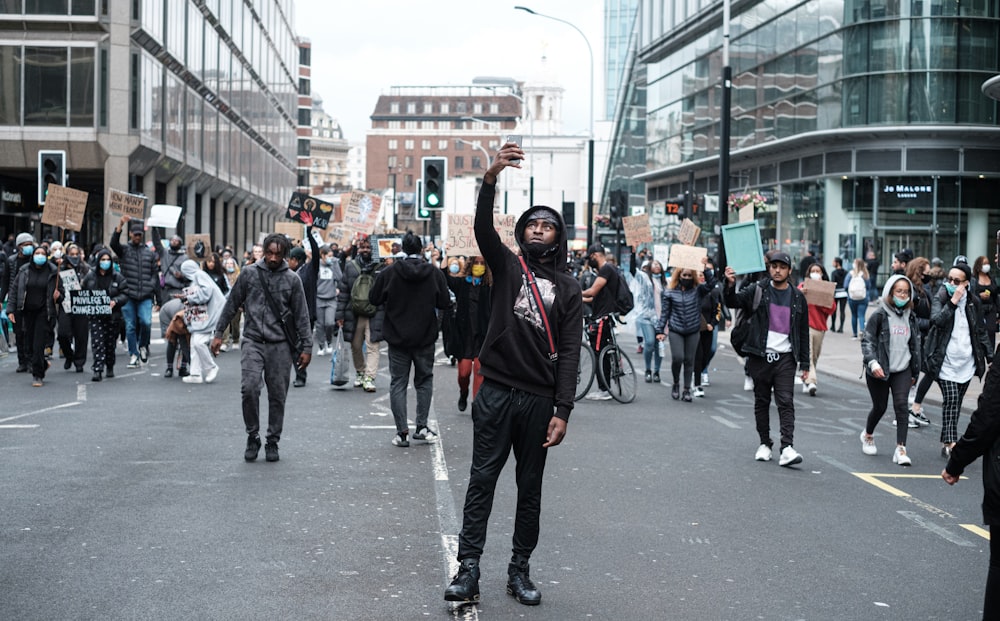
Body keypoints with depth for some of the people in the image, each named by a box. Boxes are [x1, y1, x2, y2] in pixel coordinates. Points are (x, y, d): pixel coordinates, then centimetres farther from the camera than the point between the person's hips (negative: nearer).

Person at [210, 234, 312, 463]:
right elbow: (232, 304, 10)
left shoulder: (292, 280, 2)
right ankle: (252, 437, 2)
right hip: (252, 342, 0)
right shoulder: (249, 273, 3)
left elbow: (301, 316, 6)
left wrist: (306, 347, 3)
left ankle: (272, 442, 18)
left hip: (280, 345, 0)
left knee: (277, 396, 4)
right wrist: (219, 334, 8)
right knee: (249, 389, -16)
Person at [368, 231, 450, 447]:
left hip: (397, 338, -1)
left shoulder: (388, 273, -9)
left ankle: (402, 431, 0)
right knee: (425, 380, 16)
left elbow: (374, 299, -2)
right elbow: (444, 303, -3)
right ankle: (422, 426, 11)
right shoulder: (435, 273, -8)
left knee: (398, 383, 6)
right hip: (425, 339, 1)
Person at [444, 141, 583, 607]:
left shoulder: (568, 290, 6)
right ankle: (468, 569, -1)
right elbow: (483, 228, -12)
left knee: (530, 488, 9)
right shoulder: (507, 267, 7)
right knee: (481, 480, -2)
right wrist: (490, 179, -30)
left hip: (539, 400, 1)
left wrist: (562, 410, -11)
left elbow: (569, 353, -1)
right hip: (496, 393, -1)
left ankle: (520, 570, 18)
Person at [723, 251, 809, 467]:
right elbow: (733, 302, -10)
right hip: (760, 356, 0)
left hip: (785, 357, 0)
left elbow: (803, 333, 12)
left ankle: (787, 448, -15)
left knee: (786, 402, -9)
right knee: (762, 401, 9)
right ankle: (765, 444, 20)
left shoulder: (797, 297, 7)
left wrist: (805, 363, 9)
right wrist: (730, 285, -32)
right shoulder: (757, 290, 2)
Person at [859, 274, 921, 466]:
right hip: (879, 371, -3)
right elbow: (867, 341, -10)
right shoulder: (879, 315, -8)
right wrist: (873, 363, -24)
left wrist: (915, 372, 17)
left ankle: (901, 449, -12)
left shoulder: (911, 317, 7)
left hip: (902, 370, 3)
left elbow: (915, 344, 15)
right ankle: (868, 435, 38)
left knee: (901, 405, -12)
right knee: (880, 407, 8)